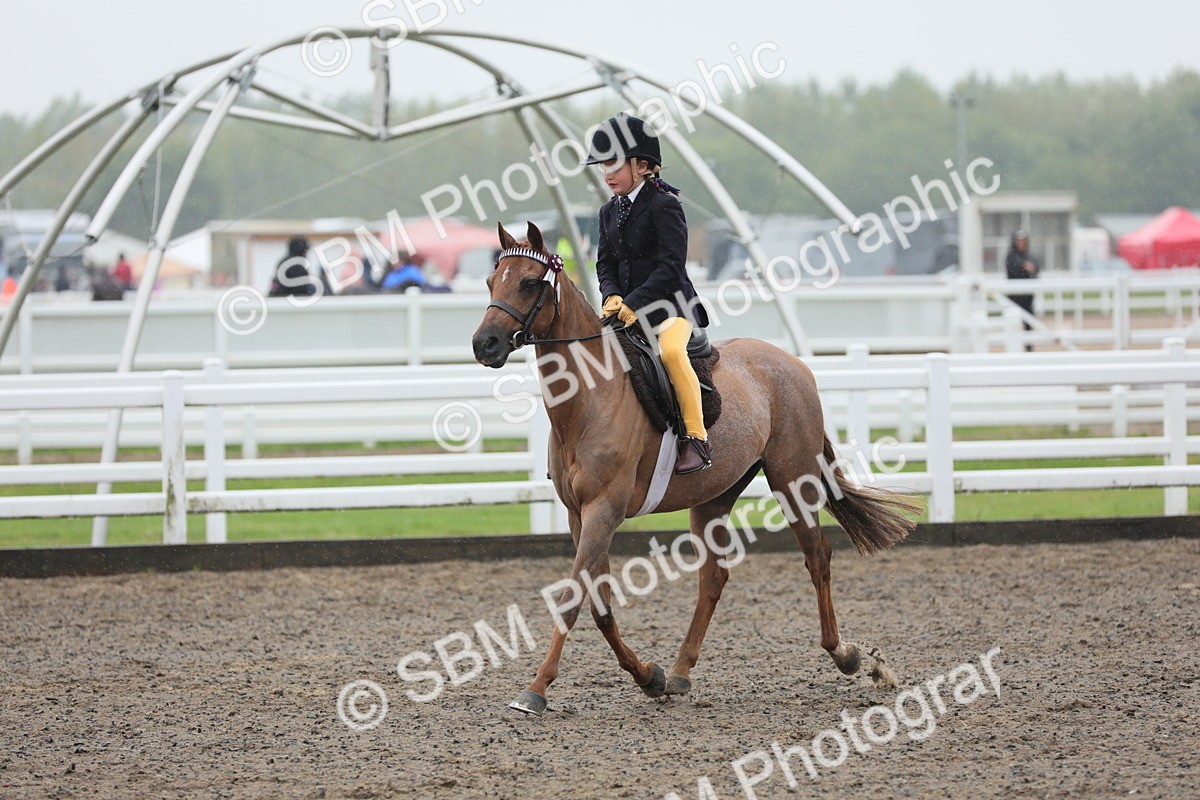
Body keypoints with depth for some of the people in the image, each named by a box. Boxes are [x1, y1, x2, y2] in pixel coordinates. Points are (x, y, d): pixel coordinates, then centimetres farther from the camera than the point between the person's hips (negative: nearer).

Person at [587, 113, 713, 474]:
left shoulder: (664, 205, -10)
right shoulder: (610, 212, 14)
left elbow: (671, 265, -18)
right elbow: (605, 263, 13)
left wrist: (634, 303, -24)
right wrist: (612, 296, -9)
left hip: (671, 305, -8)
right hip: (626, 306, 8)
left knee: (671, 349, -35)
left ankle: (697, 440, -30)